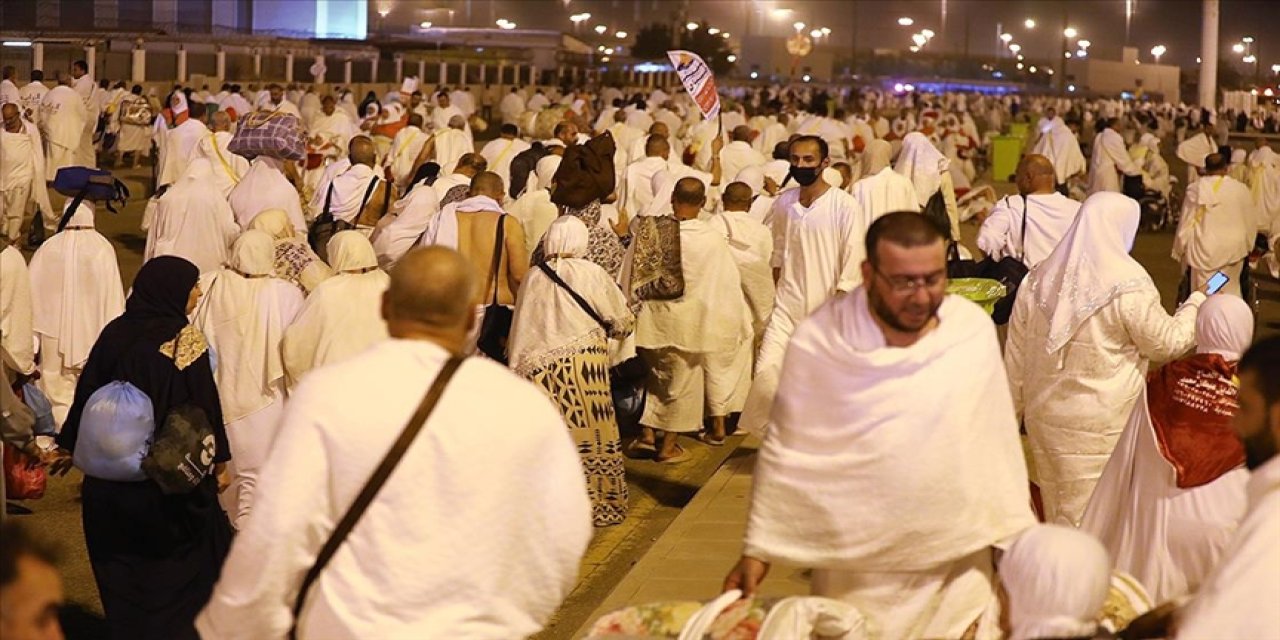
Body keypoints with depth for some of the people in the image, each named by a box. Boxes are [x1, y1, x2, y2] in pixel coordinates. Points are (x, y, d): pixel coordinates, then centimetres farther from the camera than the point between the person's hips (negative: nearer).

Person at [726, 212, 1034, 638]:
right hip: (856, 569, -1)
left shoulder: (975, 331, -8)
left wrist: (1018, 532, 5)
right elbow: (785, 452, -4)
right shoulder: (819, 341, -12)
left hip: (958, 563, 1)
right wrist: (757, 549, -1)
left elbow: (998, 439, 1)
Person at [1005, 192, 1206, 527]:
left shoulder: (1038, 280, 1)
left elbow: (1016, 354, 6)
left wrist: (1019, 409, 16)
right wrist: (1197, 305, 10)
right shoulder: (1128, 288, -16)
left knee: (1059, 504, 17)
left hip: (1047, 418, 5)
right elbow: (1167, 342, -5)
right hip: (1103, 424, -5)